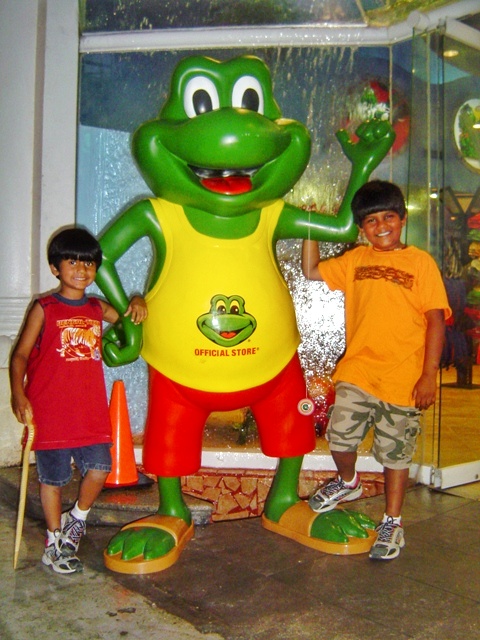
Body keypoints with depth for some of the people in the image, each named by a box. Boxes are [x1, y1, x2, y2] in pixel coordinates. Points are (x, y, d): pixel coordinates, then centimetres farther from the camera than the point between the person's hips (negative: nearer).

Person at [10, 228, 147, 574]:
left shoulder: (97, 308, 10)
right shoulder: (44, 308, -3)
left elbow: (129, 319, 25)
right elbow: (20, 354, -3)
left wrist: (137, 303, 1)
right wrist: (18, 394, -15)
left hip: (91, 411, 4)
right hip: (50, 411, -4)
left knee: (99, 470, 0)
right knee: (53, 477, 6)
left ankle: (77, 518, 29)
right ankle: (54, 542, 25)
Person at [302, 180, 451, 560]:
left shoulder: (420, 262, -3)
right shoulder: (356, 259, 8)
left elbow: (436, 319, -6)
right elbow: (312, 271, 17)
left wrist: (429, 375, -11)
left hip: (403, 379, -3)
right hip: (357, 371, 3)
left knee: (396, 454, 9)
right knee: (340, 436, -2)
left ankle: (392, 523, 28)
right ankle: (348, 482, 32)